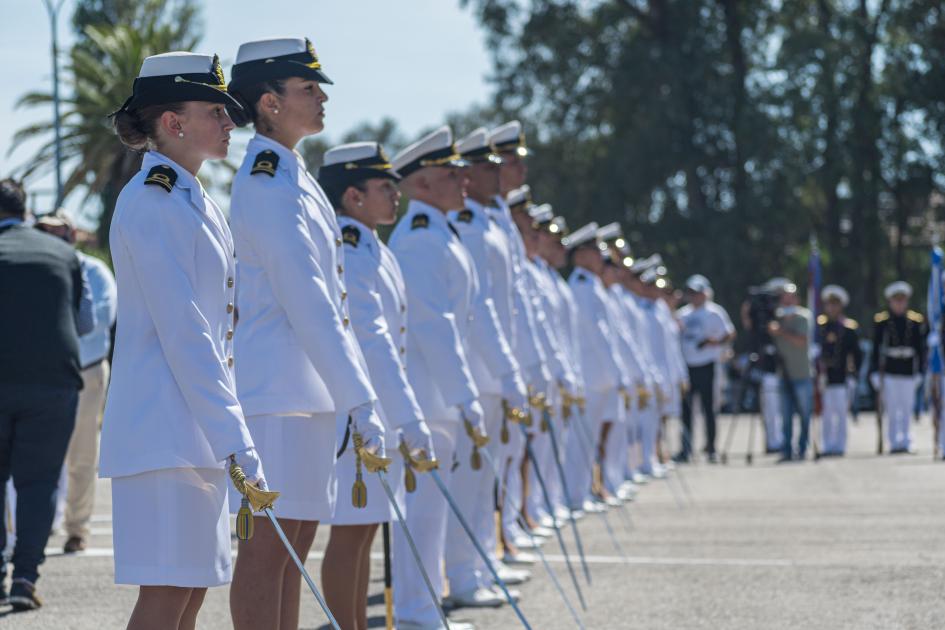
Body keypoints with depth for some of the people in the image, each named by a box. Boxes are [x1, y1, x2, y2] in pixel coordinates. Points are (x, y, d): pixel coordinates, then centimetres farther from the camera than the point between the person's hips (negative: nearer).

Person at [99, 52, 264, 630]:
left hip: (198, 430, 10)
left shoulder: (198, 203, 17)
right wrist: (234, 440, -21)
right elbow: (181, 334, -19)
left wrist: (231, 429, 18)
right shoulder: (152, 204, -13)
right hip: (164, 428, -10)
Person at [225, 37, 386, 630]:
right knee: (269, 542, -7)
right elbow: (306, 303, -20)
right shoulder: (268, 183, -14)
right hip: (277, 394, -10)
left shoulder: (296, 177, 17)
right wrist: (359, 400, -21)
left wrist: (357, 393, 18)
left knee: (297, 539, 12)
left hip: (312, 393, 10)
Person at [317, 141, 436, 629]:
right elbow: (371, 342, -25)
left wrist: (406, 418, 20)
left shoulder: (372, 251, 14)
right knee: (350, 529, -6)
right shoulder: (346, 255, -17)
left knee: (365, 527, 13)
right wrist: (411, 423, -29)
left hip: (375, 411, 10)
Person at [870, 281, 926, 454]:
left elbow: (920, 349, 8)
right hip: (888, 371, -1)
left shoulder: (916, 321, 5)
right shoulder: (881, 321, 0)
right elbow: (876, 348, 2)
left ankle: (906, 443, 9)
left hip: (908, 370, 1)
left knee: (907, 409, 3)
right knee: (891, 409, -1)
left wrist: (920, 371, 5)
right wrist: (874, 372, -1)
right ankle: (894, 443, 4)